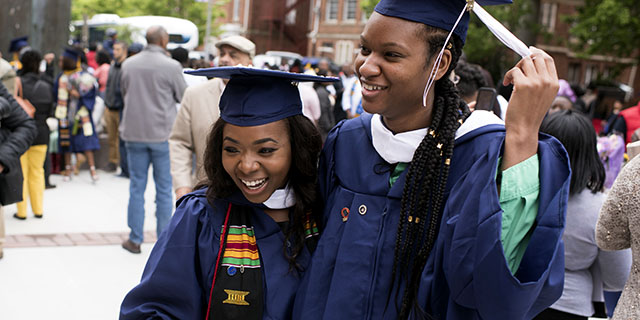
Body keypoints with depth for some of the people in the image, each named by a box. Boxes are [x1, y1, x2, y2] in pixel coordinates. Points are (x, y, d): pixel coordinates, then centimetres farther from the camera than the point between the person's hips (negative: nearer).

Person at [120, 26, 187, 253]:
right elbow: (184, 97, 0)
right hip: (162, 134, -3)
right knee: (164, 189, 5)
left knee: (136, 187, 10)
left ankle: (135, 240, 14)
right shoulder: (171, 66, -10)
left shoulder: (129, 64, 3)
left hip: (134, 133, 3)